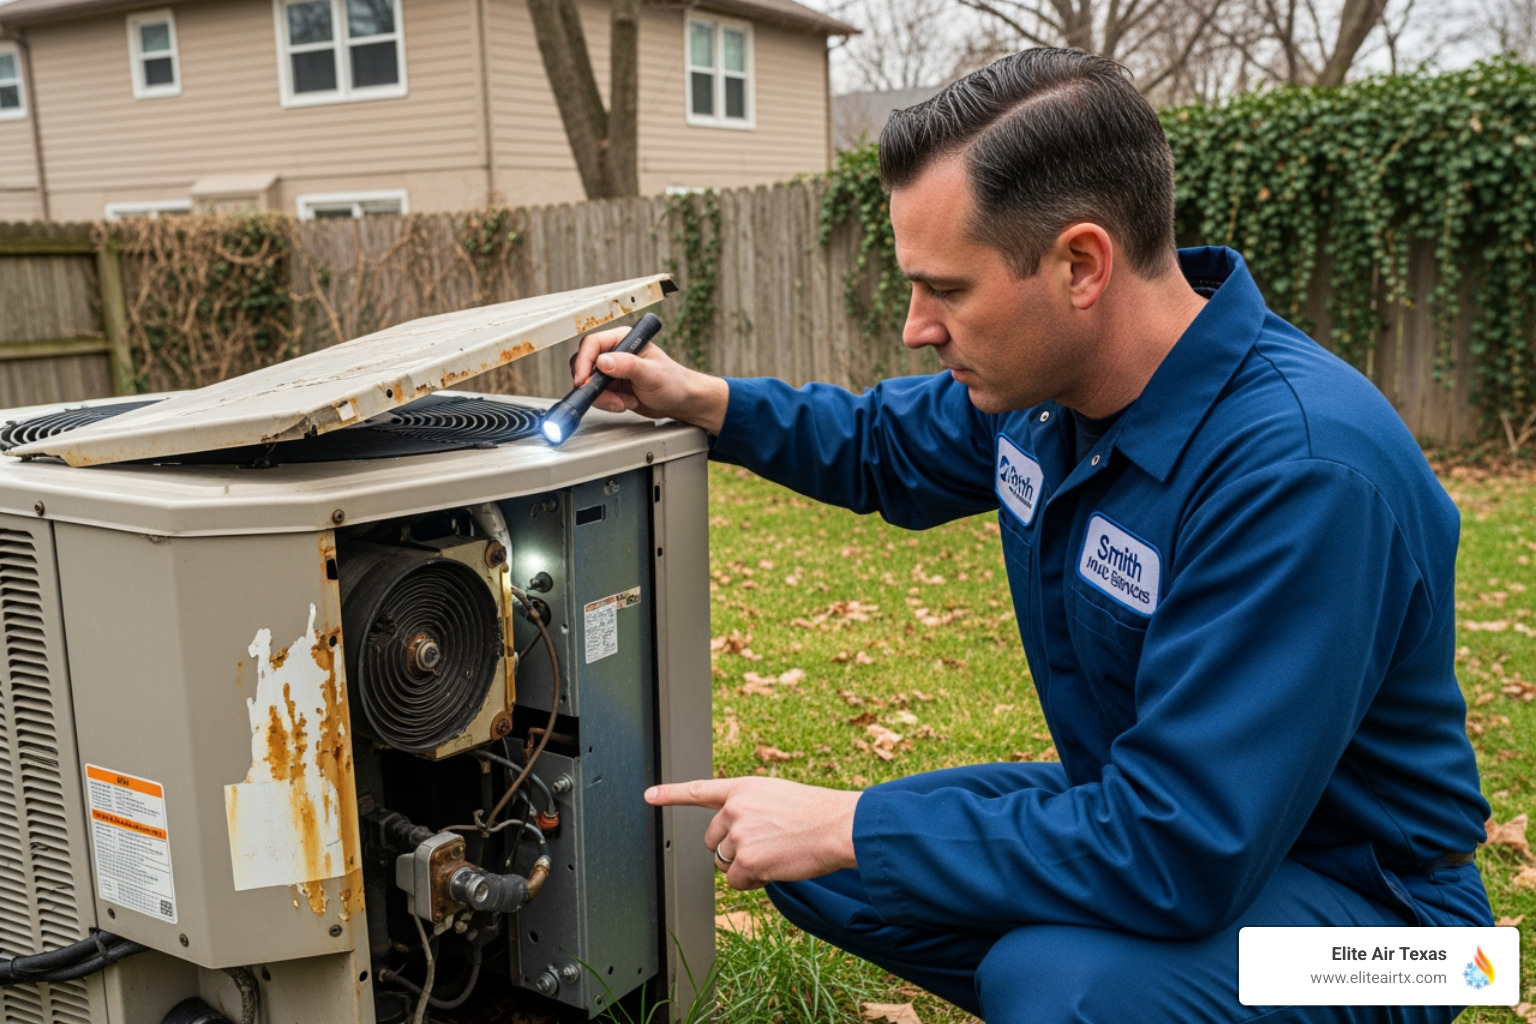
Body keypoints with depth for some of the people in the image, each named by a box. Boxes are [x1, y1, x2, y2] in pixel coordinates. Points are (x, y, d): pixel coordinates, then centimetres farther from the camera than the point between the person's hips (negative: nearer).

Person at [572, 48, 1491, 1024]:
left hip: (1350, 887, -7)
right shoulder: (1042, 374, -6)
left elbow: (1176, 849, -33)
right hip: (1150, 812, 7)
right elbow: (885, 447, 15)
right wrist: (699, 398, 1)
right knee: (811, 864, 2)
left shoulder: (1302, 467, -32)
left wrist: (850, 828, -25)